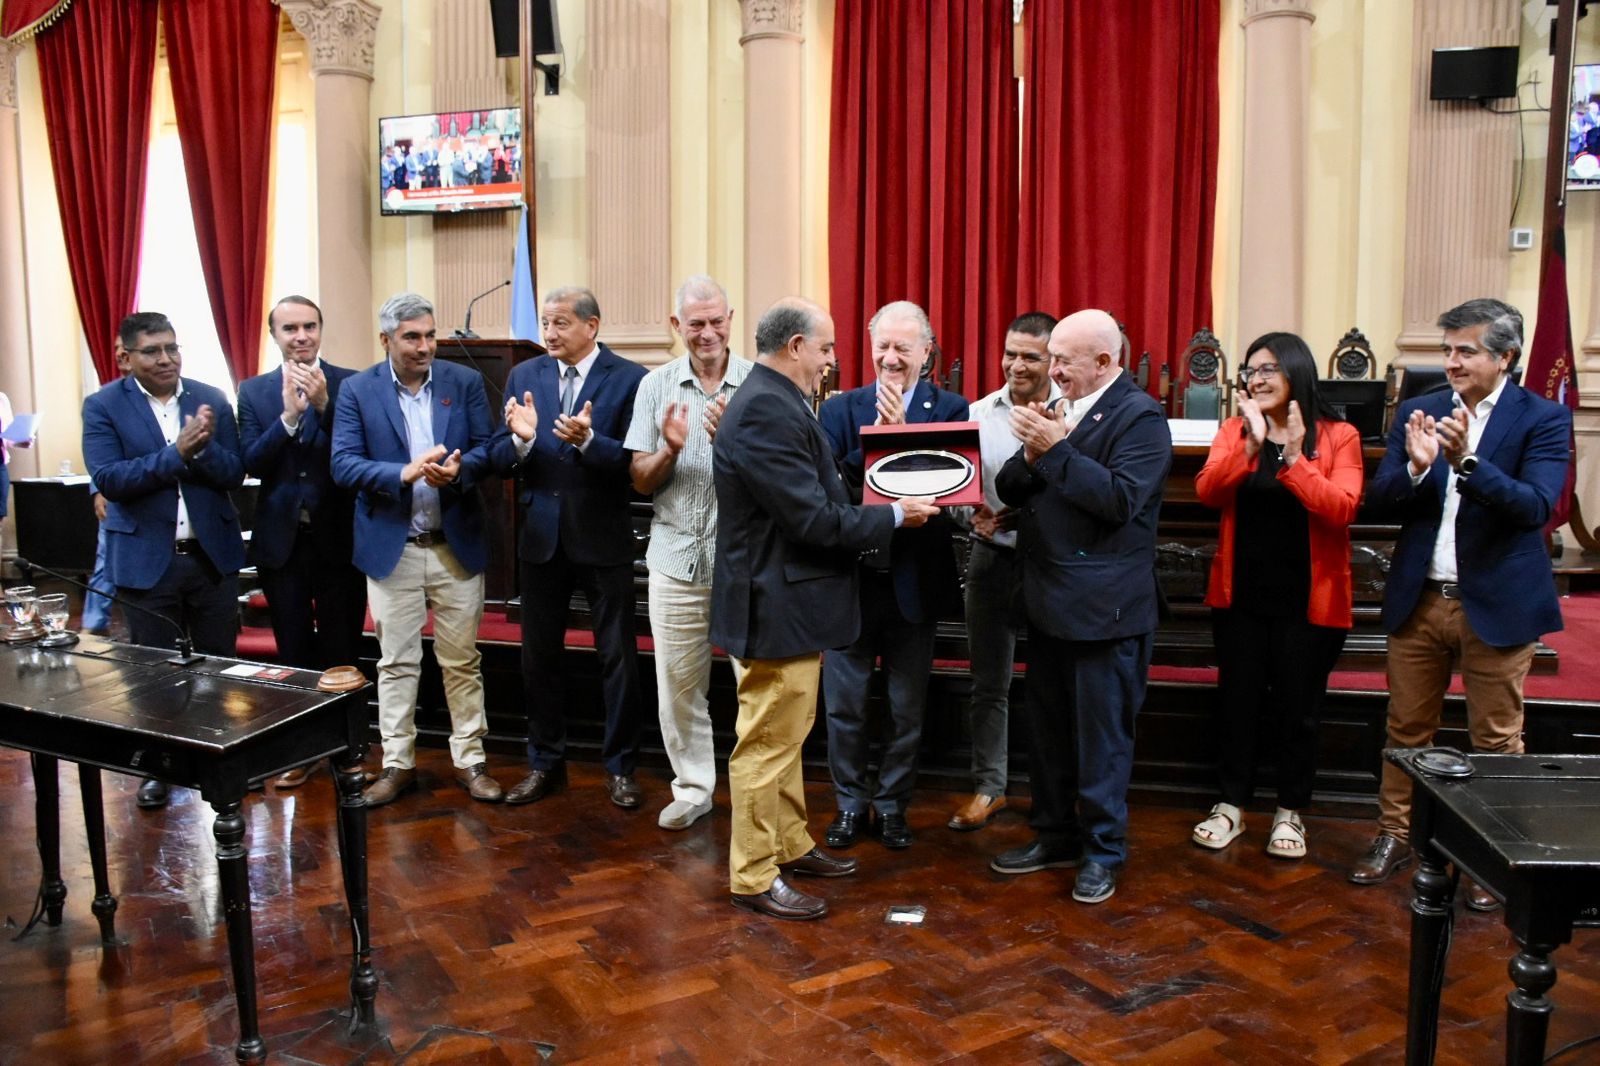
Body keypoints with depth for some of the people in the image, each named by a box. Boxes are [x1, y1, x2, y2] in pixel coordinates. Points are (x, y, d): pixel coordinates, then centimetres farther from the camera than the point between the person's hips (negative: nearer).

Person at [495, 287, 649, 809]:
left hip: (603, 539, -4)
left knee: (618, 657, 6)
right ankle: (545, 763, 29)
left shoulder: (629, 378, -8)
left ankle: (619, 767, 21)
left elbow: (634, 461, -15)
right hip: (541, 536, 4)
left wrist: (588, 441, -30)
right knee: (539, 655, 13)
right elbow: (501, 458, 0)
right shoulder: (524, 375, 4)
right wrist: (521, 438, -21)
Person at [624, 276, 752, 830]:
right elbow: (642, 480, 6)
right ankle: (693, 787, 25)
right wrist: (670, 450, -15)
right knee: (677, 681, 9)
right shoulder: (657, 385, 6)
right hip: (677, 555, 3)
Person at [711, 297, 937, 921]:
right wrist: (894, 515, -13)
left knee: (785, 735, 21)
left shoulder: (775, 403, 11)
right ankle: (754, 879, 15)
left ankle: (790, 846, 37)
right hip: (775, 608, -11)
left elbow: (814, 495, 13)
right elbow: (814, 519, -25)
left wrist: (882, 509, 4)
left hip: (787, 602, 11)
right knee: (769, 743, 1)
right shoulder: (765, 411, -22)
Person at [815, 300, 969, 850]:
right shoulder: (840, 408, 0)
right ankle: (850, 801, 29)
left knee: (907, 707, 13)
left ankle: (892, 803, 30)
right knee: (844, 704, 11)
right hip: (850, 578, 1)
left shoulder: (950, 410, -3)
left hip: (915, 582, 0)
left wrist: (901, 435, -22)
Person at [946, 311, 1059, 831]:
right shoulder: (978, 413, 3)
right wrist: (971, 515, -14)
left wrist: (1029, 516, -22)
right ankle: (988, 787, 26)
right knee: (988, 684, 12)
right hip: (991, 559, 3)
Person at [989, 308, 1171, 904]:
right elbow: (1010, 490, 7)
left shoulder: (1139, 416, -11)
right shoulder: (1059, 411, 11)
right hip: (1049, 602, 8)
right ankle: (1055, 837, 31)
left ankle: (1103, 851, 18)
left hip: (1104, 608, -8)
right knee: (1047, 729, 17)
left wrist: (1055, 449, -24)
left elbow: (1121, 499, -23)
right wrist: (1030, 454, -12)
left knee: (1101, 736, 4)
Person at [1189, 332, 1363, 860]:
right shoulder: (1234, 430, 3)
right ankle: (1232, 805, 24)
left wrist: (1293, 459, -24)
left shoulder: (1338, 436, -4)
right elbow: (1208, 491, -12)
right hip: (1240, 593, 2)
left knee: (1298, 707, 8)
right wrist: (1250, 444, -23)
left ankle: (1290, 812, 24)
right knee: (1236, 698, 9)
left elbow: (1341, 508, -17)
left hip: (1308, 598, -2)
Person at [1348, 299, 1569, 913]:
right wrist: (1416, 467, -21)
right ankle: (1395, 837, 27)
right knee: (1407, 728, 13)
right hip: (1418, 601, 3)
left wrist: (1466, 460, -30)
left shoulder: (1543, 419, -5)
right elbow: (1377, 502, -1)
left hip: (1496, 605, -3)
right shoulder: (1419, 411, 4)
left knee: (1496, 740, 8)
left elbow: (1537, 506, -18)